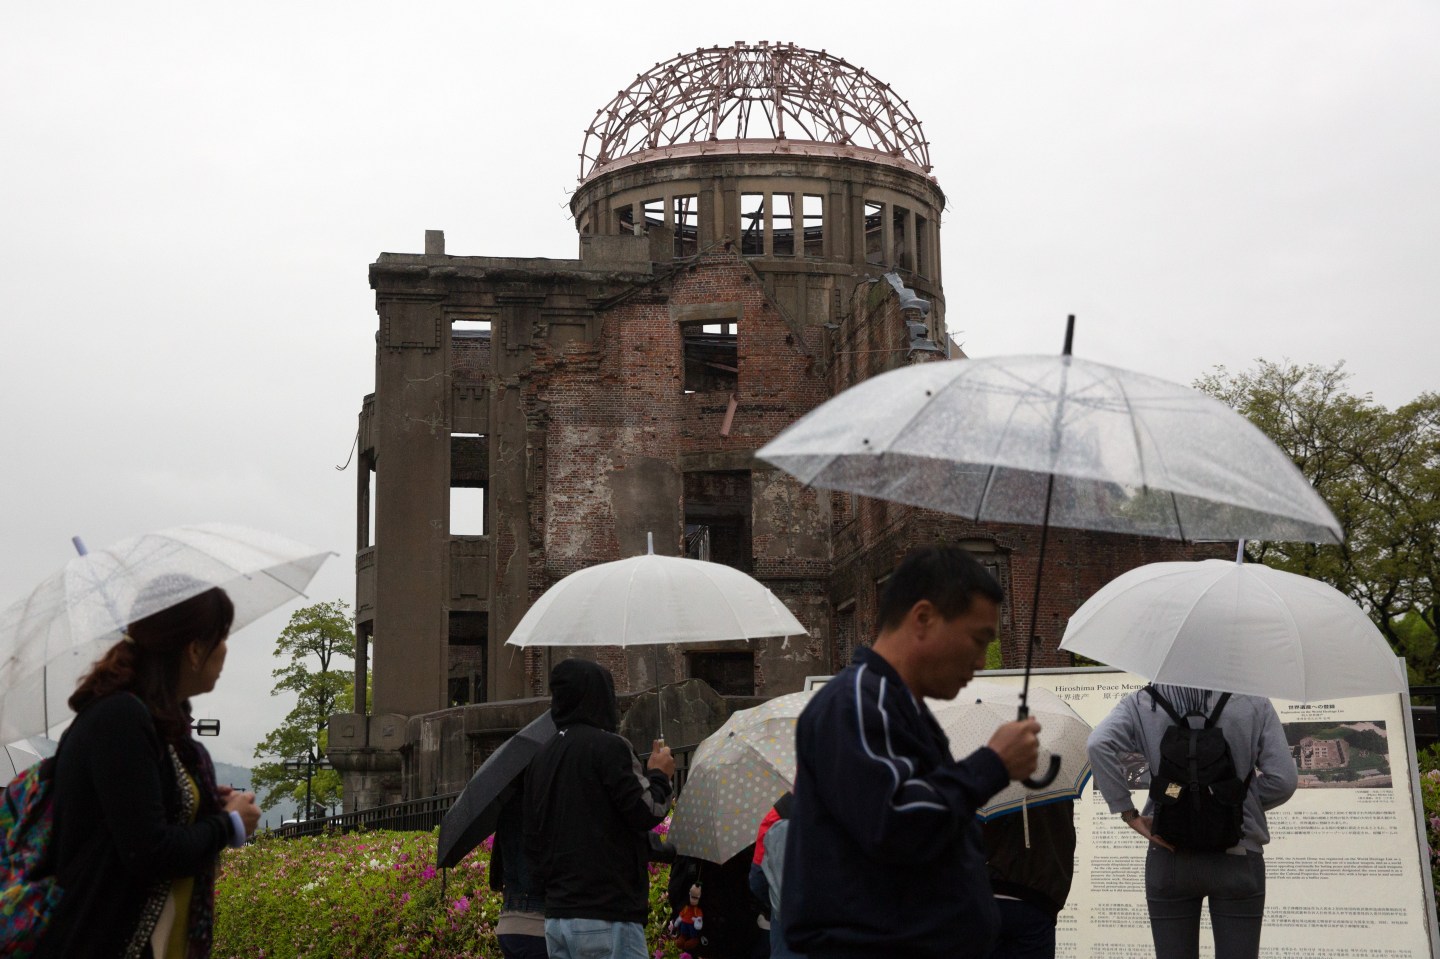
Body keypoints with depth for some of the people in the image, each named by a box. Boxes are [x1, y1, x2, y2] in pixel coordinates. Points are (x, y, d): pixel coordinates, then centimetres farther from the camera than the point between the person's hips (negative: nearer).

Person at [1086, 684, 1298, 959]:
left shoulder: (1142, 703, -1)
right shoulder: (1253, 703, -2)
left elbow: (1100, 745, -17)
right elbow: (1283, 779, -5)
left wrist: (1128, 813, -10)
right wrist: (1242, 805, 11)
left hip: (1168, 860, 1)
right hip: (1238, 859, -1)